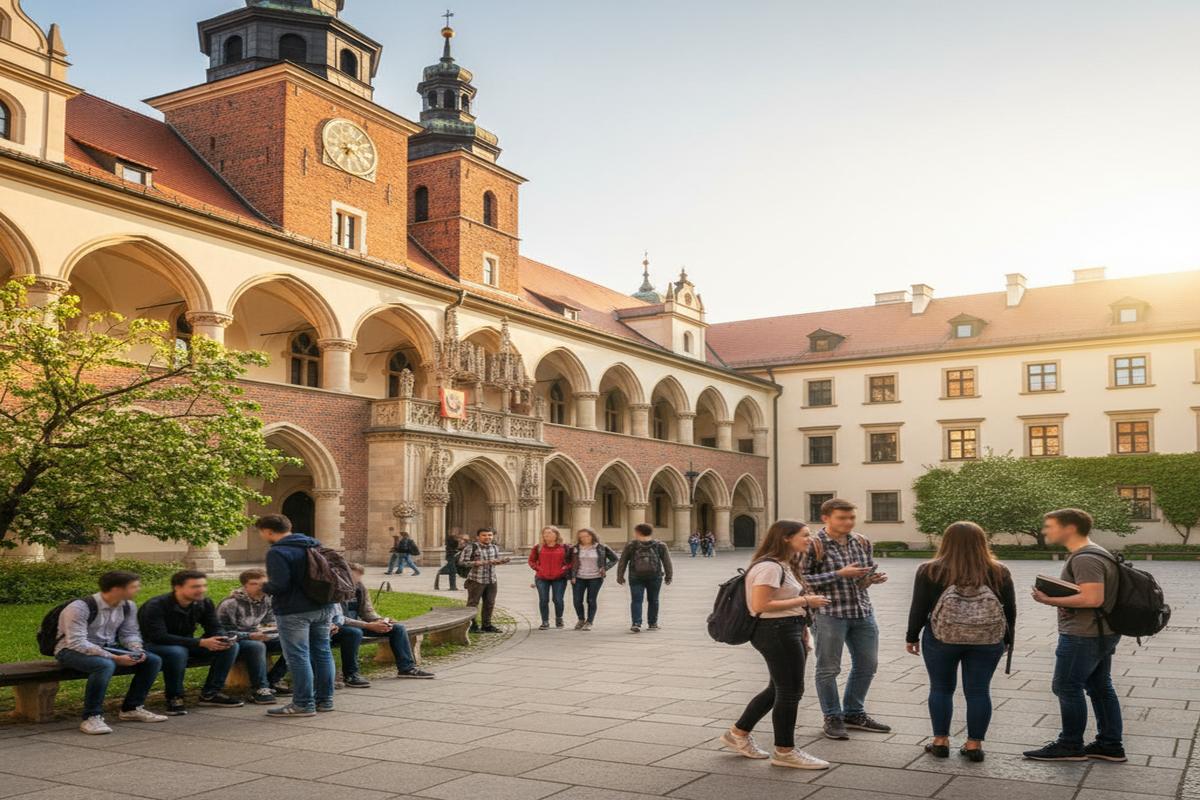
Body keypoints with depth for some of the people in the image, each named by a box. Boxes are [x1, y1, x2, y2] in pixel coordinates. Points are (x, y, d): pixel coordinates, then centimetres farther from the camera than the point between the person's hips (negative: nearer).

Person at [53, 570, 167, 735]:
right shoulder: (79, 607, -26)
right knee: (105, 665, -40)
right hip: (72, 651, -7)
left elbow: (129, 633, 8)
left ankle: (131, 708, 4)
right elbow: (77, 643, -30)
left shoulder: (128, 606, -2)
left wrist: (137, 650, -15)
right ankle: (92, 717, -26)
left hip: (108, 648, 7)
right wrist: (114, 658, -34)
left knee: (153, 660, -9)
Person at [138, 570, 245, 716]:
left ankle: (210, 693, -4)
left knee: (231, 646, -13)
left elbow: (215, 628, -1)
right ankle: (174, 698, -19)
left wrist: (223, 639, -29)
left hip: (186, 644, 6)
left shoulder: (204, 603, -6)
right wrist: (201, 642, -39)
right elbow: (158, 637, -33)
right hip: (153, 647, -6)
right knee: (177, 652, -41)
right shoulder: (155, 606, -25)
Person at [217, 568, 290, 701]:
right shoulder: (230, 604, -18)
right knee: (257, 646, -40)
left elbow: (271, 623, 9)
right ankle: (261, 689, -31)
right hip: (235, 642, -6)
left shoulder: (267, 600, 0)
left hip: (259, 638, 7)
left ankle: (273, 681, -7)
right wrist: (251, 636, -31)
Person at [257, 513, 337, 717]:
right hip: (323, 608, 8)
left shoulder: (278, 552, -15)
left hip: (294, 612, -8)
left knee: (298, 656, -1)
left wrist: (264, 587, -1)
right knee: (322, 652, 13)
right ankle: (325, 699, 21)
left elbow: (279, 585, -22)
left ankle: (303, 704, 2)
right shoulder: (315, 545, 12)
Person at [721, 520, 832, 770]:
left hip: (788, 632, 11)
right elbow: (760, 605, -23)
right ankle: (785, 751, 12)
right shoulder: (769, 566, -17)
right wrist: (804, 601, -19)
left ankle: (738, 734, 28)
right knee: (791, 691, -1)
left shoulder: (785, 565, 16)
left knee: (779, 689, 18)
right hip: (776, 632, -11)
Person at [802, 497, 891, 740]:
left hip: (862, 611, 6)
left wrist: (873, 578, -4)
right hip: (829, 613, -6)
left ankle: (854, 714, 32)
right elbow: (802, 579, -14)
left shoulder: (862, 542, 7)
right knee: (828, 668, 3)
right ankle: (833, 718, 19)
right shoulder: (814, 545, -11)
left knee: (867, 664, 14)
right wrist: (839, 574, -20)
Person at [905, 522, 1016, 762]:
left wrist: (912, 637, 8)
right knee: (978, 691, 8)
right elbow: (1010, 610, 6)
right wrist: (1006, 639, 18)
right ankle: (974, 745, 12)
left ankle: (940, 741, 14)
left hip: (941, 639, -1)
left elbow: (918, 609, -3)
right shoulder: (999, 572, -1)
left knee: (941, 688, 11)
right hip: (987, 641, 1)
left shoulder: (930, 571, -6)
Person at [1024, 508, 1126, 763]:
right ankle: (1111, 745, 21)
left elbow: (1093, 598, -28)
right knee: (1100, 687, 14)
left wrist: (1050, 601, -22)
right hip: (1101, 634, 10)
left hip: (1082, 636, -10)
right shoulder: (1093, 554, 14)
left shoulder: (1085, 559, -20)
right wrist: (1057, 596, 8)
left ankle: (1070, 745, 9)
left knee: (1067, 687, 0)